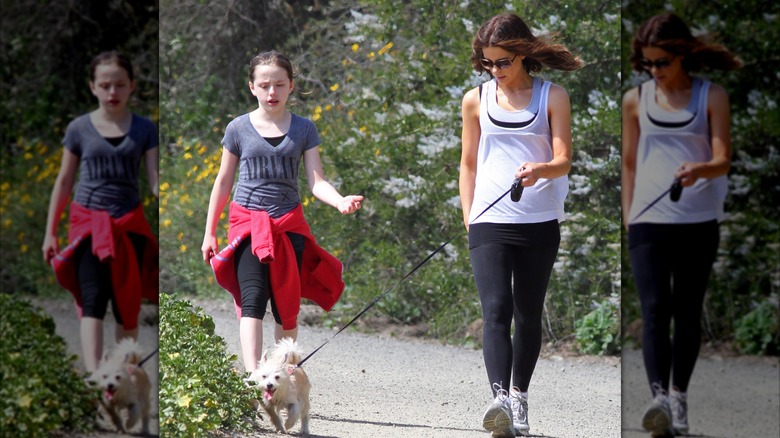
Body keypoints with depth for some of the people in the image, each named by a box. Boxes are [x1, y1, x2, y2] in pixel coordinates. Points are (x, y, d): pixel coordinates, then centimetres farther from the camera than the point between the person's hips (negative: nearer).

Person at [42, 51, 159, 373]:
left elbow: (154, 178, -1)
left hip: (129, 223, 2)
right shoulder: (79, 129, 2)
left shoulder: (144, 129, 4)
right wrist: (50, 232, 10)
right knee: (93, 300, -16)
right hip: (89, 222, -2)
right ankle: (93, 375, -28)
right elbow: (64, 181, 9)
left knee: (127, 306, 8)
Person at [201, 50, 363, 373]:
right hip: (248, 223, -2)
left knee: (287, 308, 6)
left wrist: (341, 201, -22)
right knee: (252, 303, -17)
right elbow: (224, 182, 10)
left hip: (289, 225, 2)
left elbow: (316, 182, -1)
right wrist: (209, 232, 11)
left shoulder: (303, 129, 5)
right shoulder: (239, 128, 3)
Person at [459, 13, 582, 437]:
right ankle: (500, 400, -28)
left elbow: (563, 161, -3)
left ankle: (519, 397, 21)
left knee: (528, 315, 7)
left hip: (539, 223, 0)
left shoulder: (552, 97, 3)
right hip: (490, 222, 0)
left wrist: (539, 170, -25)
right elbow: (468, 165, 14)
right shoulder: (476, 100, 8)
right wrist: (469, 222, 7)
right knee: (496, 310, -16)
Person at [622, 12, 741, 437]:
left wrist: (699, 170, -26)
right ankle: (658, 398, -25)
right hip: (649, 222, 0)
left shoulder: (711, 96, 2)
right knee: (654, 308, -14)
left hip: (698, 221, 0)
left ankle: (679, 397, 18)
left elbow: (723, 160, -5)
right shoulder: (635, 100, 7)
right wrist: (627, 218, 10)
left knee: (687, 311, 7)